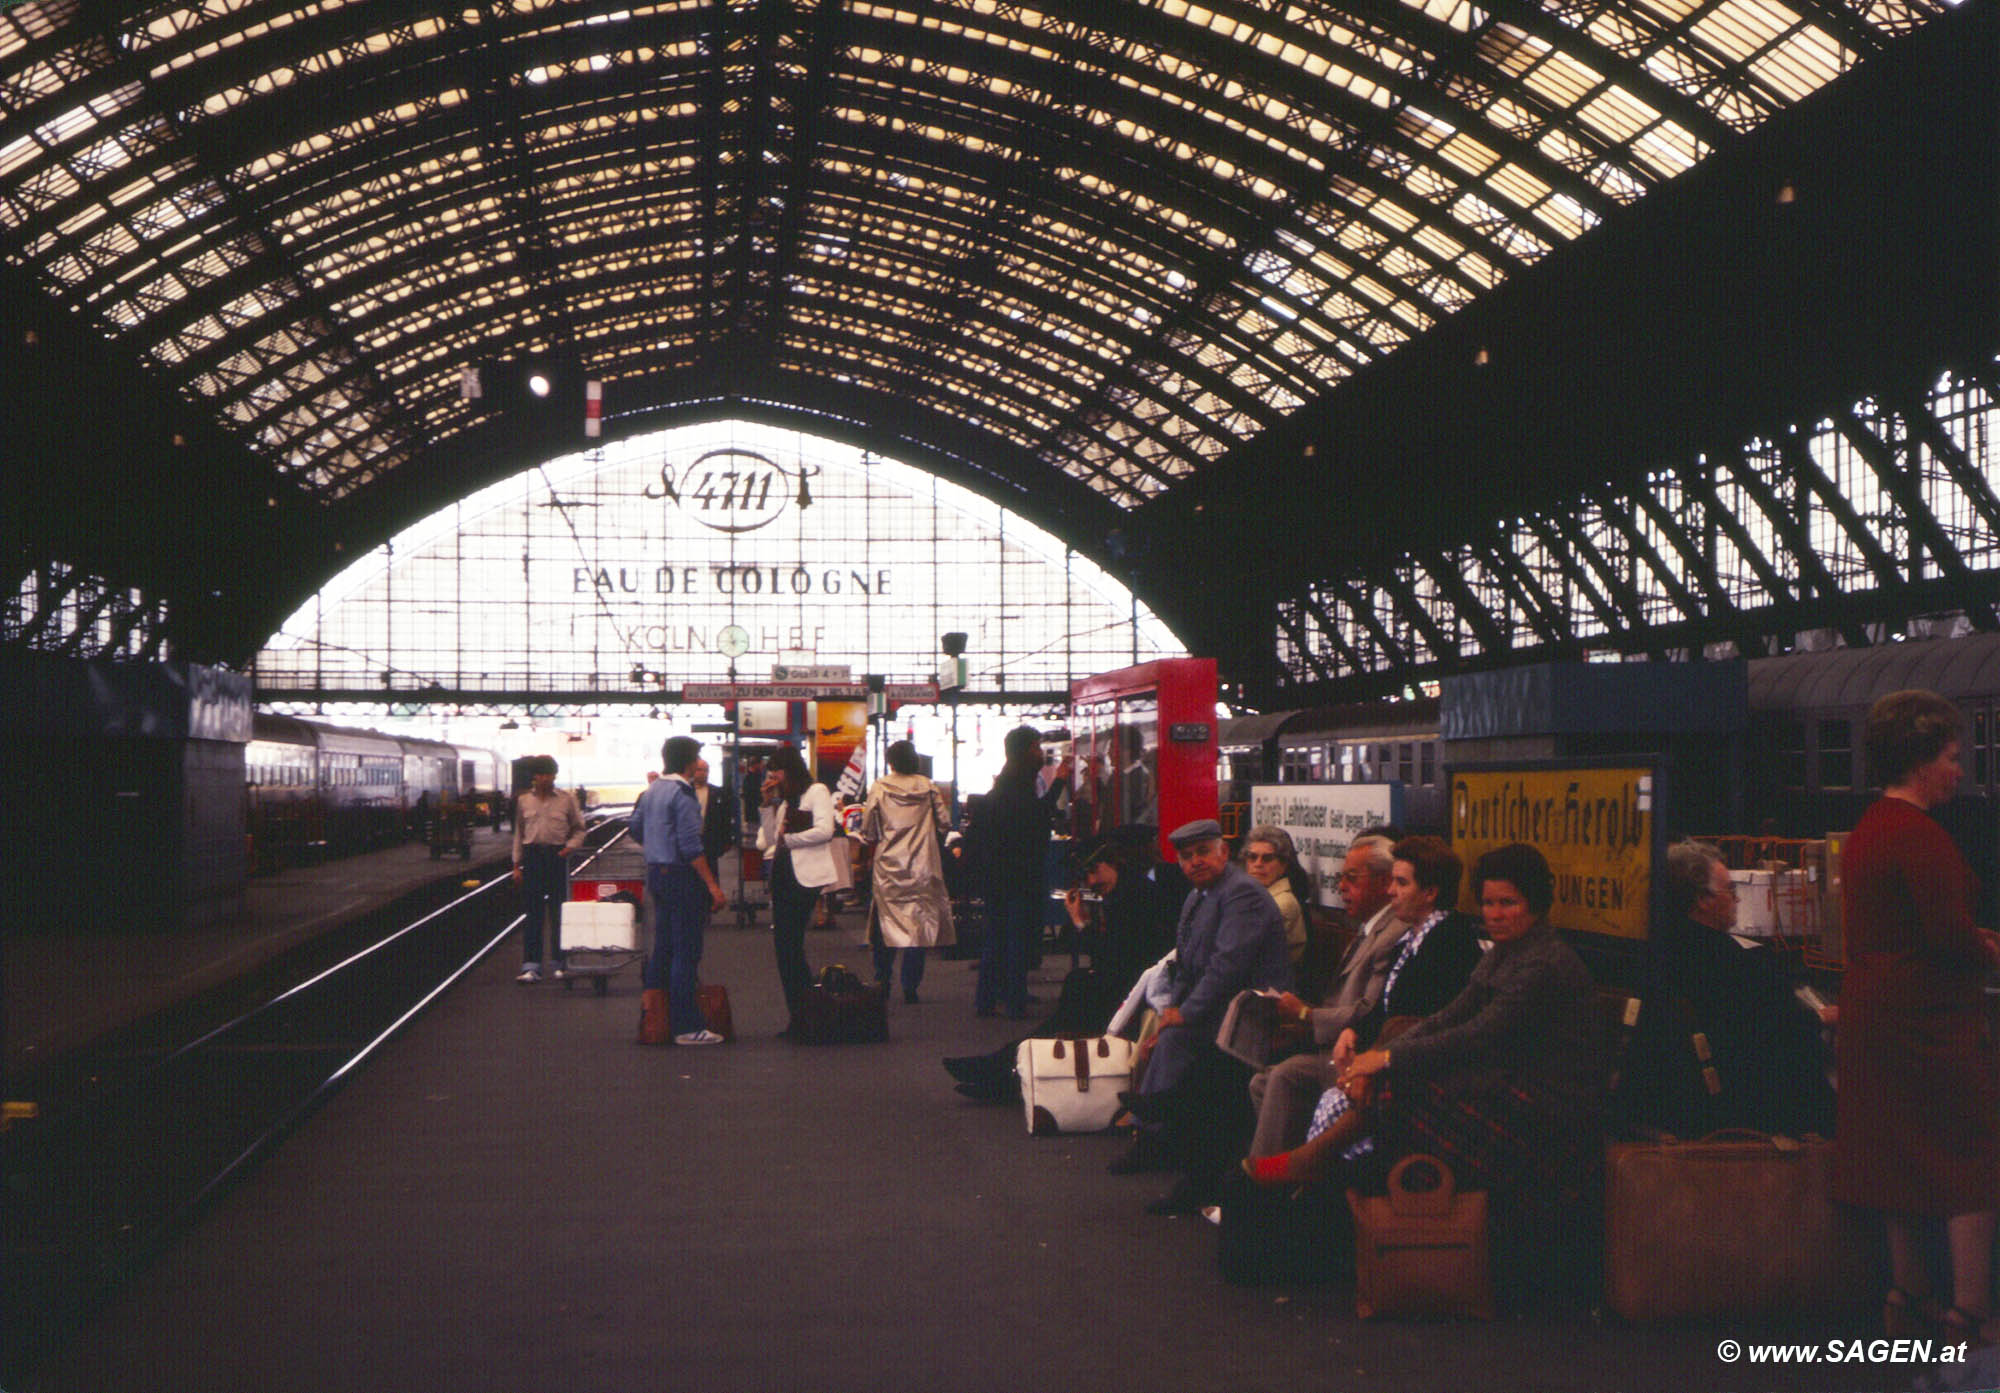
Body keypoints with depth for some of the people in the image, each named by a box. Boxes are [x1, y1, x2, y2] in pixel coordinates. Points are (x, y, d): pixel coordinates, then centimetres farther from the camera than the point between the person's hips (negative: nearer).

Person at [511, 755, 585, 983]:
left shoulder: (566, 799, 3)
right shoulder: (524, 800, 8)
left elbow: (579, 829, 9)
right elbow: (519, 833, 12)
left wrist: (570, 846, -9)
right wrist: (517, 865, 8)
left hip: (557, 855, -1)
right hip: (532, 855, 1)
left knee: (558, 911, 2)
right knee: (533, 912, 0)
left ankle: (560, 964, 12)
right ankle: (531, 966, 0)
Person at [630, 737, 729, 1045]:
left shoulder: (652, 790, 10)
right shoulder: (683, 794, -16)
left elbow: (636, 828, 20)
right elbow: (691, 846, -21)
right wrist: (713, 886, -19)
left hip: (656, 872, 9)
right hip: (681, 876, -9)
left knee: (662, 947, 15)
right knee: (686, 951, -5)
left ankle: (652, 1017, 19)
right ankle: (686, 1027, -4)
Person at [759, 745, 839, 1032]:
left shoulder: (816, 792, -2)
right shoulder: (784, 799, 21)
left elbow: (825, 830, -15)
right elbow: (769, 839, 15)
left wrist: (787, 839, -7)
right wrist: (768, 804, 7)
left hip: (805, 876, -8)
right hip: (782, 874, 8)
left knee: (790, 944, -11)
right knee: (784, 944, 3)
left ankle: (803, 1015, -5)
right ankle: (799, 1016, 8)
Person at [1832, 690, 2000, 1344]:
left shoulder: (1864, 832, 14)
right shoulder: (1919, 835, -17)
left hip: (1874, 1013, 10)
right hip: (1930, 1017, -10)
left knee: (1904, 1159, 15)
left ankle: (1909, 1295, 22)